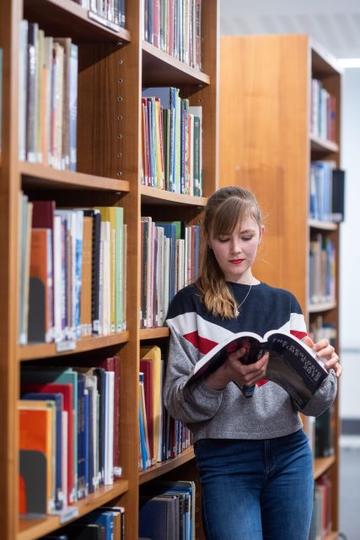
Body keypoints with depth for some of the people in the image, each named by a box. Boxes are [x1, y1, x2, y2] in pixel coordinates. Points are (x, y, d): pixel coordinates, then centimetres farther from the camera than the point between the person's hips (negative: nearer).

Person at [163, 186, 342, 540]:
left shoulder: (285, 304, 10)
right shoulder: (190, 304, -1)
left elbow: (311, 404, 8)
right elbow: (176, 403, -6)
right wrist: (222, 378, -24)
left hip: (290, 454, 3)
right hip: (225, 459, -3)